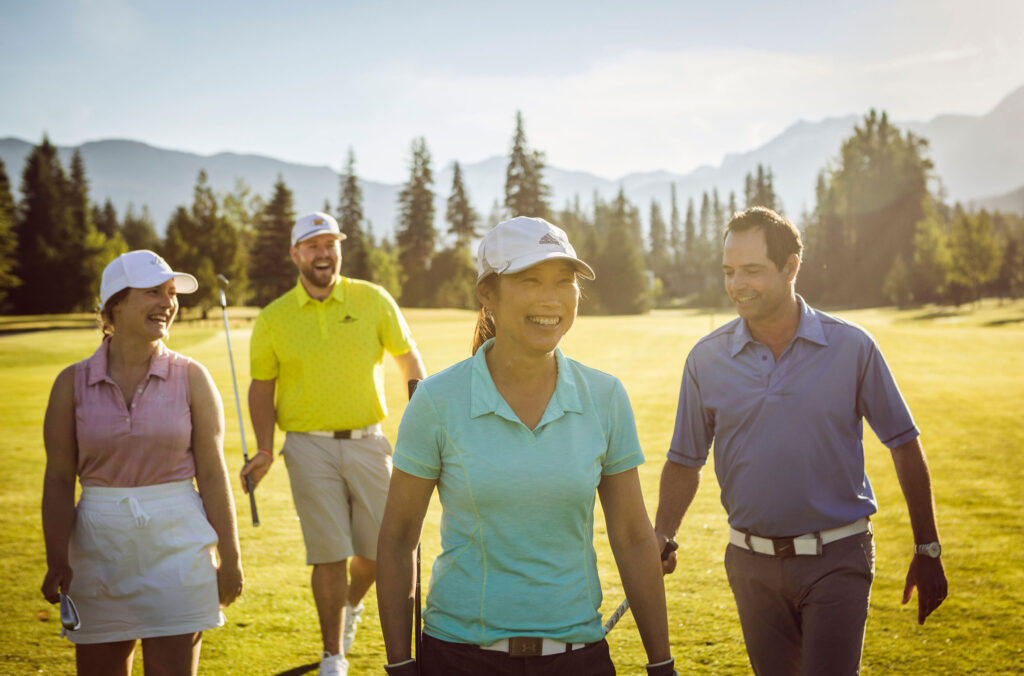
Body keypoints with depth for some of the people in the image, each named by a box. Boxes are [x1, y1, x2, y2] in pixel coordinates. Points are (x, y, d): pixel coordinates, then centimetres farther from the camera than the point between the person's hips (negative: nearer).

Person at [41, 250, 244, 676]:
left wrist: (229, 558, -1)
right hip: (99, 546, 1)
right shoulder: (73, 383, 0)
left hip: (176, 545, -1)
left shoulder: (191, 378, -1)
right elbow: (59, 479, 0)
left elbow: (212, 473, -1)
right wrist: (57, 562, -7)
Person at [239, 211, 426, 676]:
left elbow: (407, 354, 11)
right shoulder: (273, 319, 2)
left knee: (378, 549, 6)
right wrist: (265, 450, -2)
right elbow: (261, 386, 8)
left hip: (368, 442, 1)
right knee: (329, 554, -3)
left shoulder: (373, 300, 2)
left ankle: (350, 604, 40)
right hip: (310, 447, -1)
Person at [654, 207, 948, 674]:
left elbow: (905, 446, 1)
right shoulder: (707, 359, 1)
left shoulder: (852, 347, -4)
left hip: (836, 561, -2)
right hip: (753, 565, 3)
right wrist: (660, 542, -2)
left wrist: (927, 551, 1)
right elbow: (685, 462, 8)